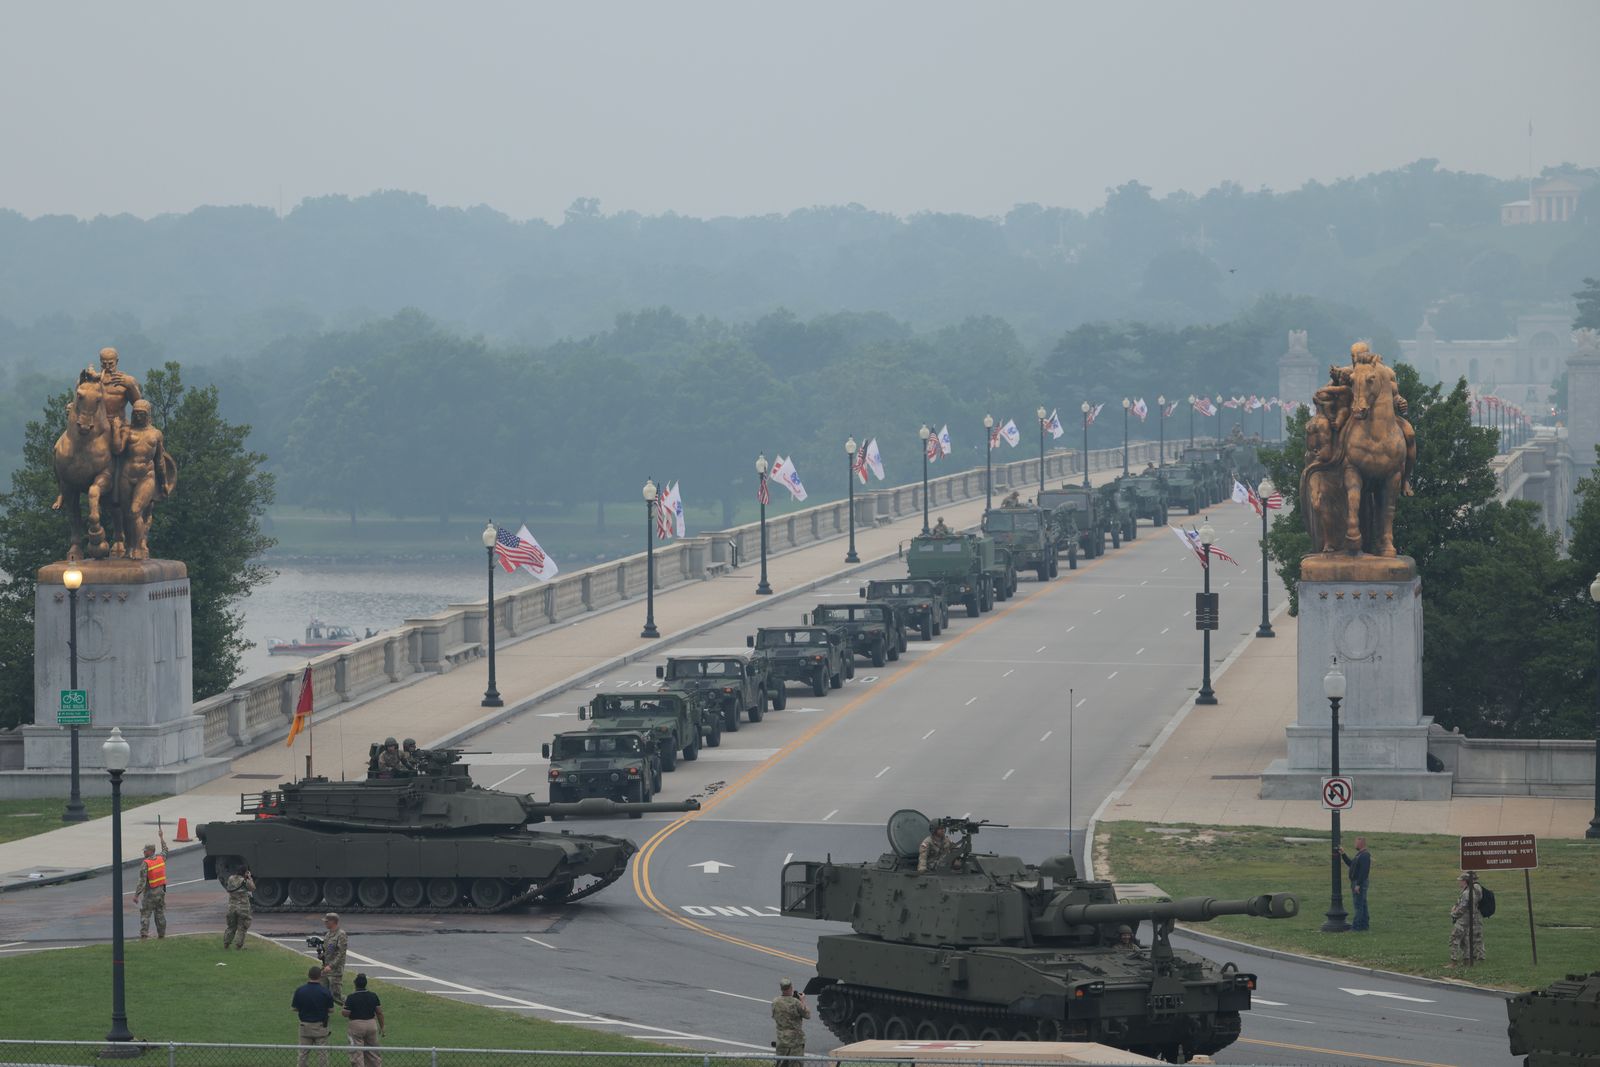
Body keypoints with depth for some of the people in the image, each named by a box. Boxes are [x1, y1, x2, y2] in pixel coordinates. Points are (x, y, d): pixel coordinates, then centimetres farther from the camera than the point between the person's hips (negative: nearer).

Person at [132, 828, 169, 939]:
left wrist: (136, 894, -16)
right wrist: (162, 838, 40)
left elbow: (142, 881, -19)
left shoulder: (145, 864, -16)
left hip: (150, 893, -6)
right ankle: (161, 934, 17)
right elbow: (165, 851, 26)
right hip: (161, 891, 6)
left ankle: (144, 934, -12)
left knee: (145, 914, -3)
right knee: (160, 913, 13)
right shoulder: (161, 859, 1)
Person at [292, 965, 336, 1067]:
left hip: (305, 1026, 1)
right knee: (323, 1053, 6)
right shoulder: (324, 991, -11)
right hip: (321, 1026, -1)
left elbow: (295, 1008, -1)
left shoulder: (300, 990, -7)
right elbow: (331, 1009, -6)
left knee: (302, 1054, 9)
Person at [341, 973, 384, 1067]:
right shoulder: (373, 996, 0)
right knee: (373, 1053, 15)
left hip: (356, 1025, -4)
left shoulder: (351, 998, -11)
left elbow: (346, 1013, -11)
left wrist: (341, 1010, 11)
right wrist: (382, 1027, 13)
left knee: (356, 1055, 1)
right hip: (372, 1024, 4)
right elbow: (379, 1012, 3)